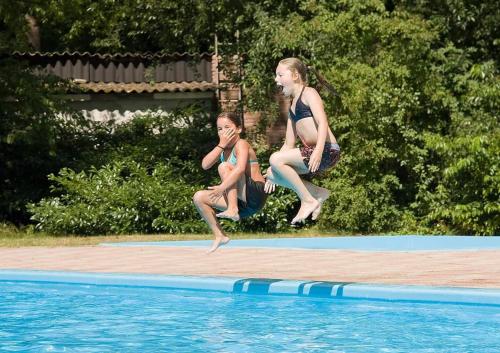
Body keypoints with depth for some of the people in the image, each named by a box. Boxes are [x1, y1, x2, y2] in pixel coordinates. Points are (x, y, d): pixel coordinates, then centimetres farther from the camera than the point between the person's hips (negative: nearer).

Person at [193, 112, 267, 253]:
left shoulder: (241, 144, -9)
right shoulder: (224, 148, 15)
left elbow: (240, 169, -28)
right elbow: (205, 165, 0)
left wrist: (222, 187, -34)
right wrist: (221, 145, -8)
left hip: (255, 194, -8)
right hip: (243, 204, 8)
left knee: (224, 166, -23)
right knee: (199, 197, 0)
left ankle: (233, 210, -29)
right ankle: (220, 236, 3)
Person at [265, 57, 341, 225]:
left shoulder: (308, 93, -2)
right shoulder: (292, 106, 23)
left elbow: (323, 123, -17)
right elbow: (289, 144, 23)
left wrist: (318, 151, -31)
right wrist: (273, 172, 19)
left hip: (327, 150, -9)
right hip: (310, 152, 9)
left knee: (276, 160, -19)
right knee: (273, 173, 4)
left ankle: (308, 200, -11)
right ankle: (317, 193, 8)